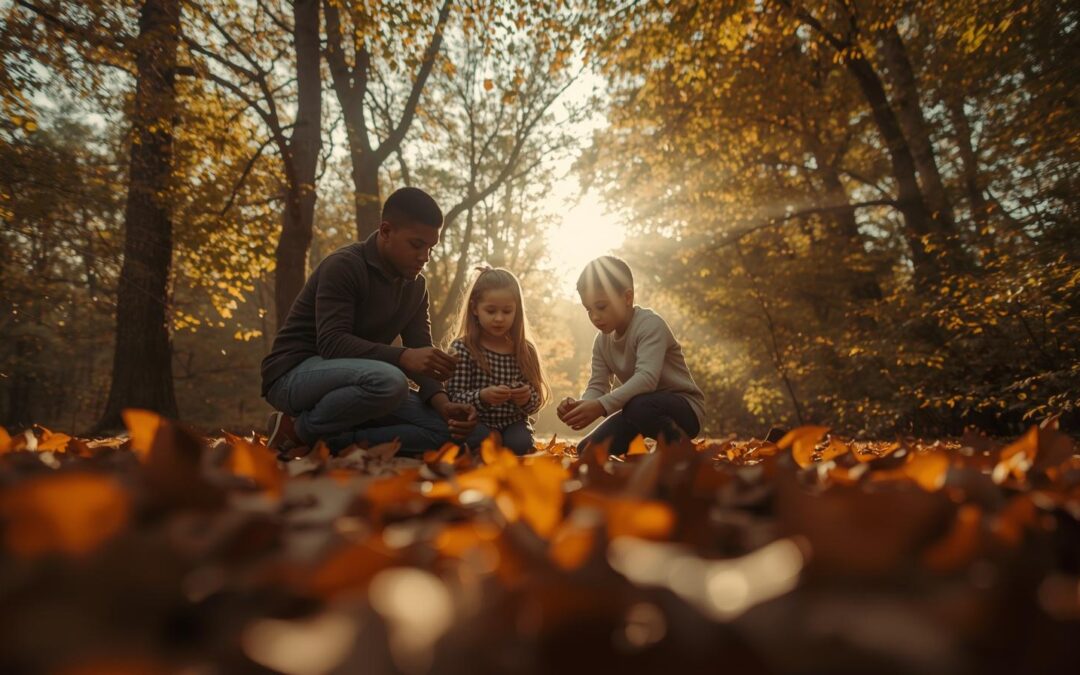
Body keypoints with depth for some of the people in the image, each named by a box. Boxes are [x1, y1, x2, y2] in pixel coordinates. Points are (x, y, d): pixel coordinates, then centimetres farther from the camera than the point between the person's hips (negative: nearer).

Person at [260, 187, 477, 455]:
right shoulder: (344, 266, -17)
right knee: (388, 380, -37)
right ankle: (300, 430, -10)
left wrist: (443, 403, -20)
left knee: (444, 427, -10)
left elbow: (420, 352, -1)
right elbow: (331, 342, -28)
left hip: (353, 379, 7)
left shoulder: (416, 286, 5)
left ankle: (323, 441, -11)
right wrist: (402, 357, -41)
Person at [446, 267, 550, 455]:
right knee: (482, 440, -31)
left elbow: (536, 402, 4)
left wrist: (527, 398, -20)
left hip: (512, 423, 2)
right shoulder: (462, 349, -9)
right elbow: (453, 398, -12)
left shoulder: (525, 351, 0)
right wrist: (482, 397, -31)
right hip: (476, 423, -2)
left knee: (520, 443, -26)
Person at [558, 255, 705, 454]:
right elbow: (598, 386, -4)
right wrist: (580, 405, -28)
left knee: (639, 407, -38)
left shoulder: (651, 324, -22)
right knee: (588, 451, -7)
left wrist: (602, 406, -46)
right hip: (644, 408, 7)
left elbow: (647, 378, -36)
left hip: (684, 409, -6)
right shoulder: (602, 340, 1)